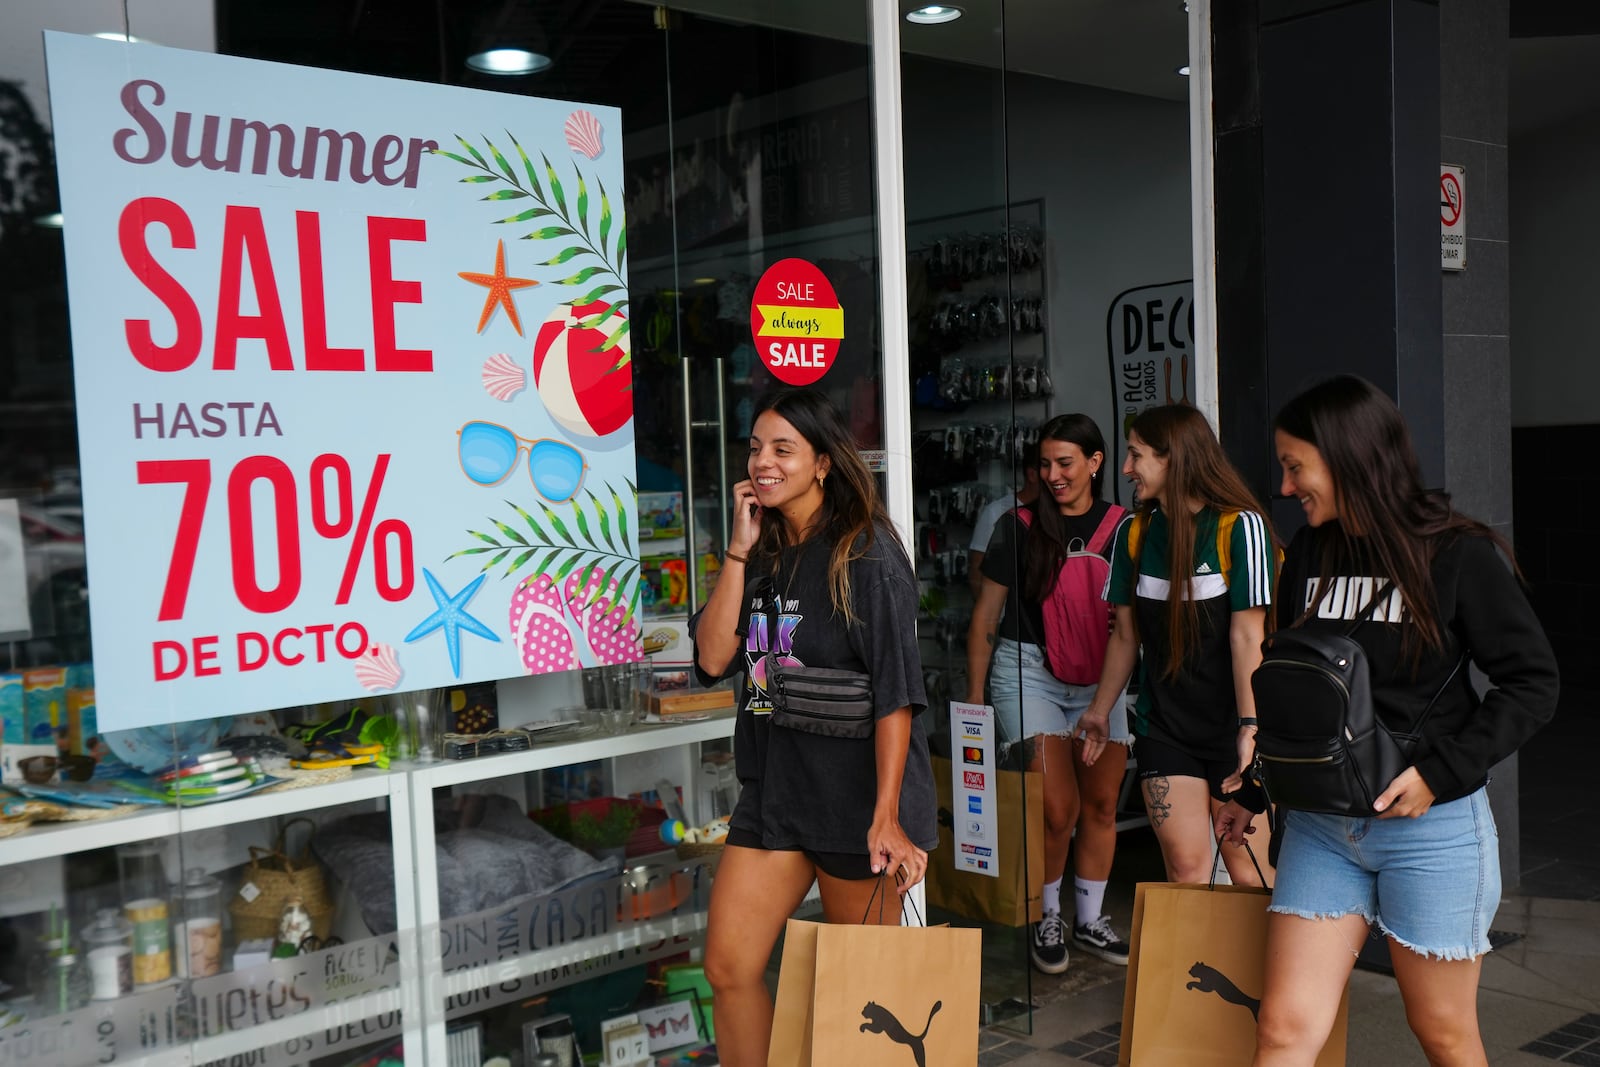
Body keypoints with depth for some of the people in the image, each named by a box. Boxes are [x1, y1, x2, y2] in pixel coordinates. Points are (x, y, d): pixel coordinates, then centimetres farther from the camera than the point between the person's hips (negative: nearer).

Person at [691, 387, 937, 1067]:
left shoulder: (864, 553, -11)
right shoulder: (763, 555, 9)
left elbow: (896, 691, -16)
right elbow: (713, 658, -2)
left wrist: (887, 817, -21)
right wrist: (739, 550, -6)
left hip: (854, 793, -6)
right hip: (772, 788, 6)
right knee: (728, 969, 4)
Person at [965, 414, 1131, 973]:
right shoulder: (1019, 526, -1)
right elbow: (986, 613, 3)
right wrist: (975, 693, 2)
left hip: (1098, 675, 3)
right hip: (1028, 669, -3)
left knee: (1101, 804, 5)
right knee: (1058, 809, -8)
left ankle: (1090, 922, 23)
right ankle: (1045, 920, 14)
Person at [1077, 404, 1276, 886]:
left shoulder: (1240, 526, -8)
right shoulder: (1134, 533, 6)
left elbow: (1247, 636, -12)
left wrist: (1250, 727, -16)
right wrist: (1099, 711, 15)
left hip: (1229, 724, -3)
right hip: (1163, 727, 4)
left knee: (1246, 868, -1)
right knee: (1185, 867, 0)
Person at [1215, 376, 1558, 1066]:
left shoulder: (1458, 554, -9)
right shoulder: (1308, 554, 5)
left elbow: (1532, 684, -7)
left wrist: (1441, 772, -17)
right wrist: (1254, 791, 17)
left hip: (1433, 825, -4)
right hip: (1320, 823, 4)